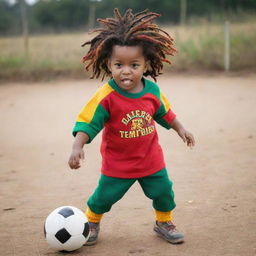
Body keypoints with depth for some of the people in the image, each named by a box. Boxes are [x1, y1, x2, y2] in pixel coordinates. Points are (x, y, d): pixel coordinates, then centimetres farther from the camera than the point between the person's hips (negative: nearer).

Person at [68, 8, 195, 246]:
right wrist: (77, 147, -35)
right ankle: (91, 223, 34)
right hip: (117, 162, -3)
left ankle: (164, 223, 37)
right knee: (104, 196, 5)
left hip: (151, 159, 3)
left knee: (163, 192, 10)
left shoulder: (152, 90, -8)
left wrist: (180, 129, 18)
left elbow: (164, 113, 12)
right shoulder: (105, 96, -22)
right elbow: (87, 122, -22)